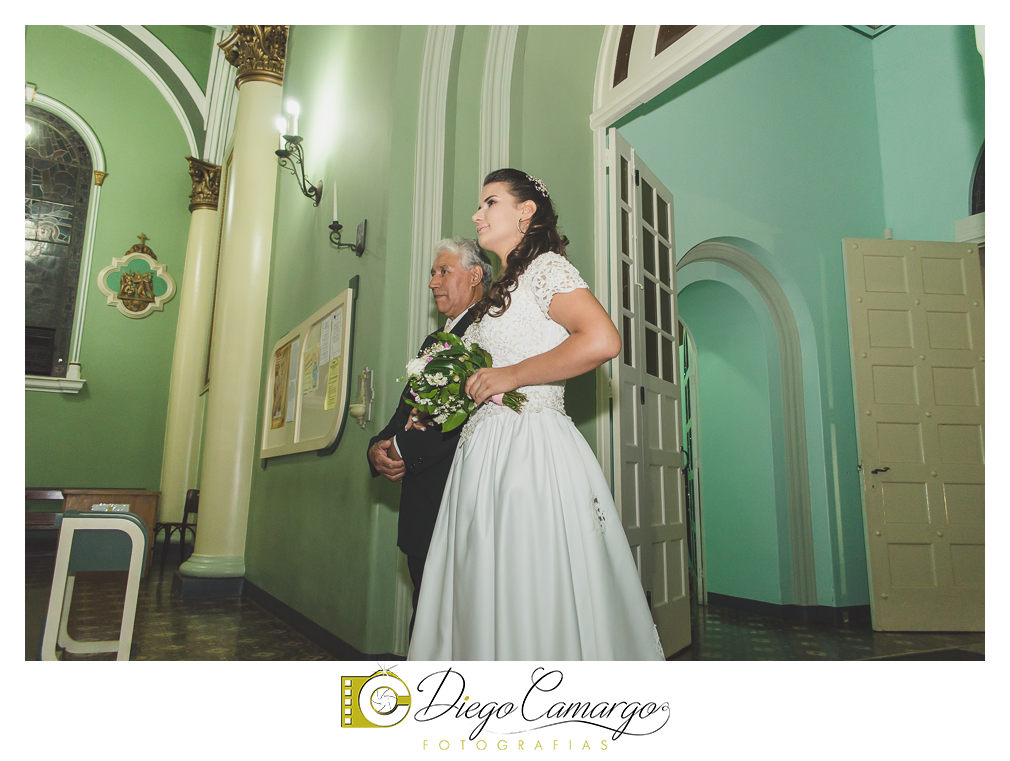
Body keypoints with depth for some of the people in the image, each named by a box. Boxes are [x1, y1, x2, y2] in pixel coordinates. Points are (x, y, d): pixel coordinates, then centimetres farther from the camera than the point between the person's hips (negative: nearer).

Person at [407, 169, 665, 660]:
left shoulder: (546, 267, -2)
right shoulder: (498, 294, 24)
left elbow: (602, 341, -20)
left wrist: (509, 376, -14)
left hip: (530, 449, -8)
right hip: (484, 454, 9)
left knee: (534, 601, -4)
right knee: (484, 606, 9)